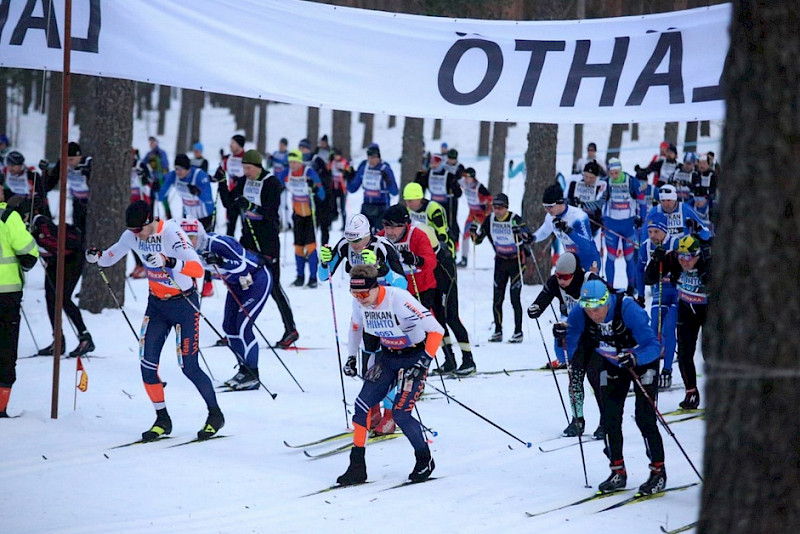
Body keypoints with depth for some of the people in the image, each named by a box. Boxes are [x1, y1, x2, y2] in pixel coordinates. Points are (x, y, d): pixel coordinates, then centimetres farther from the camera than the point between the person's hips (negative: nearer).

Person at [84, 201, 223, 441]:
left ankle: (215, 415, 18)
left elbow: (197, 268, -36)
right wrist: (97, 256, -13)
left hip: (184, 304, -6)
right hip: (156, 304, 6)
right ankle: (162, 420, 11)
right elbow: (111, 257, 11)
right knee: (147, 364, -4)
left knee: (189, 366, -3)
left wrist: (168, 262, -52)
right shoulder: (131, 236, -6)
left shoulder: (171, 233, -26)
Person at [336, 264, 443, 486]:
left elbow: (436, 330, -28)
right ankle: (357, 468, 2)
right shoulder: (359, 302, -9)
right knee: (362, 405, -4)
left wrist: (422, 364, -32)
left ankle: (425, 460, 9)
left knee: (400, 412, -15)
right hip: (388, 355, 7)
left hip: (414, 356, -7)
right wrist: (351, 357, 15)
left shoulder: (399, 299, -30)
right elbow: (355, 325, 16)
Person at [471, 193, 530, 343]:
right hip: (500, 261, 5)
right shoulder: (490, 220, -4)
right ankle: (498, 331, 12)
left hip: (516, 261, -5)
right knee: (497, 298, 2)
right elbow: (478, 240, 1)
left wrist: (522, 233, -51)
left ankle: (518, 332, 2)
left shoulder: (515, 219, -19)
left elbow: (529, 237, -30)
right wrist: (475, 232, -20)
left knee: (514, 298, -8)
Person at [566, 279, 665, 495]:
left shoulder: (627, 309, -36)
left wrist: (635, 358, -55)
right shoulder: (579, 314, -23)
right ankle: (618, 472, 9)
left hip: (643, 362, -4)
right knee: (610, 418, -4)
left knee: (645, 419, -11)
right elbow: (567, 355, -19)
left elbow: (653, 346, -37)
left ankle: (658, 472, 2)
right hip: (613, 364, 4)